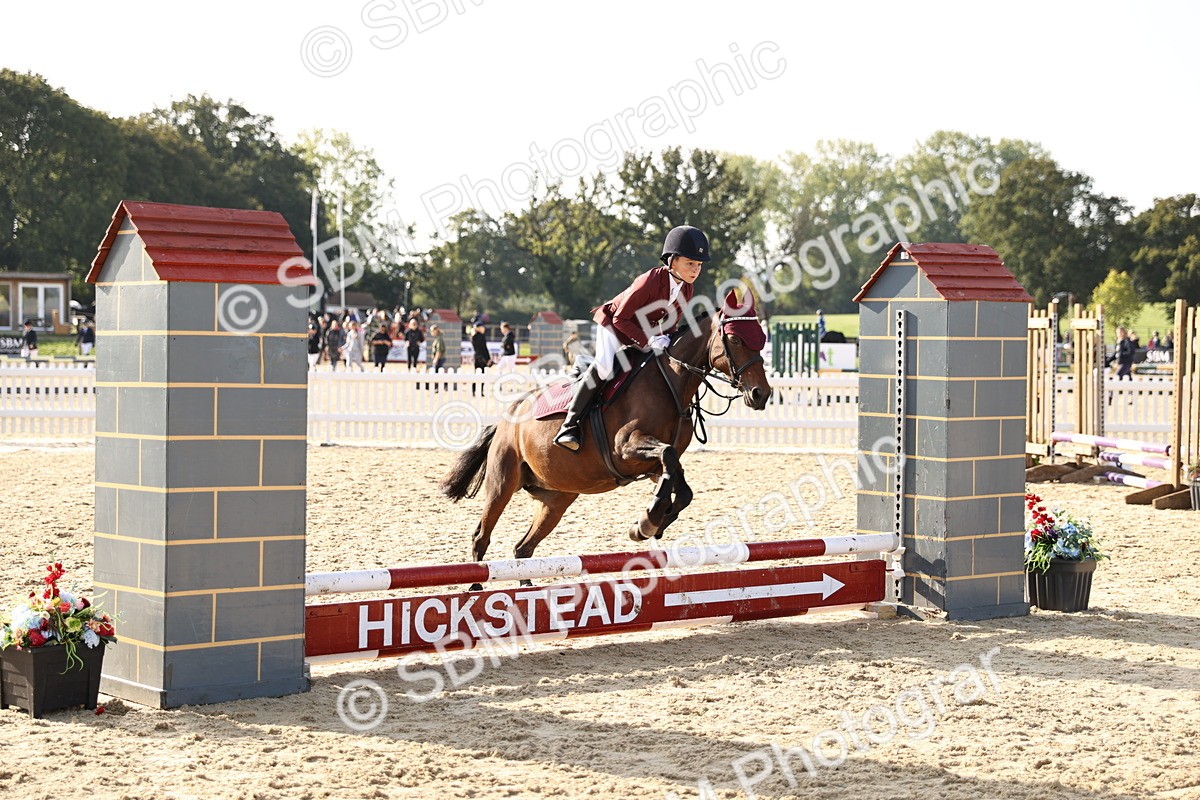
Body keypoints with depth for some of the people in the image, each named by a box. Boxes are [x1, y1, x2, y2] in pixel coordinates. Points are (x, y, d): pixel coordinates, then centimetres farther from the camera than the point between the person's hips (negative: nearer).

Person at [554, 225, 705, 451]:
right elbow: (621, 318, -27)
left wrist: (665, 339, -17)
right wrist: (648, 341, -35)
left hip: (644, 331, 8)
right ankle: (569, 425, -30)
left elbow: (672, 321, 4)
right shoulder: (650, 281, -33)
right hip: (614, 324, -8)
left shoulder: (686, 289, -11)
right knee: (604, 366, -28)